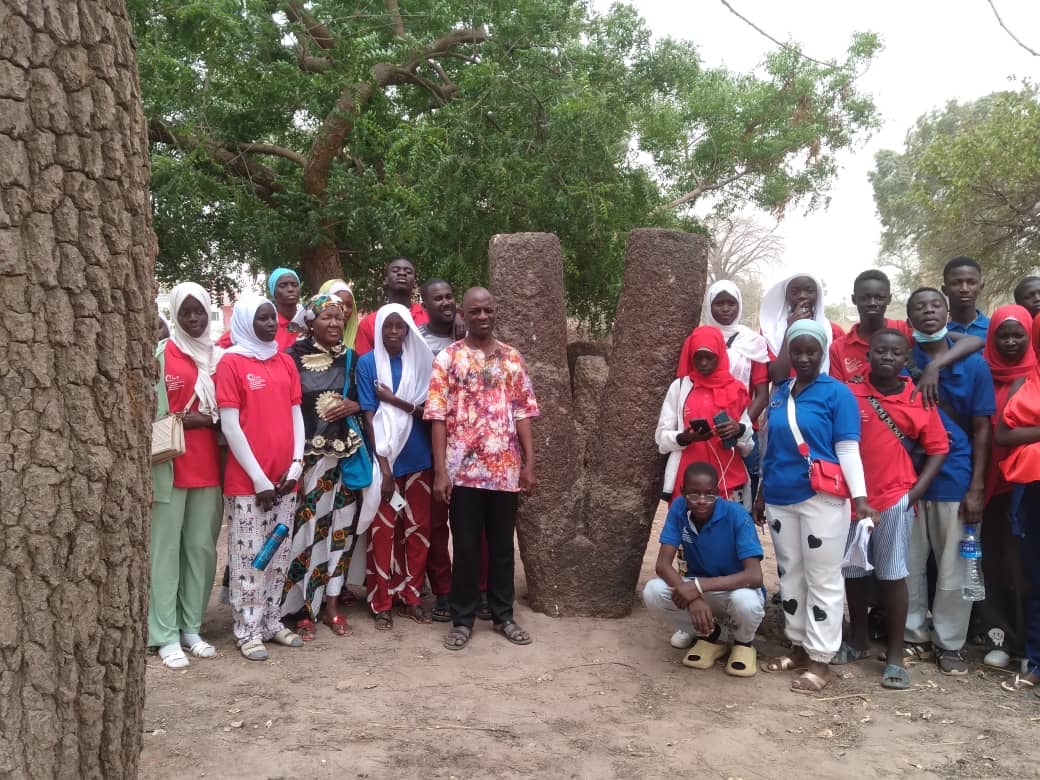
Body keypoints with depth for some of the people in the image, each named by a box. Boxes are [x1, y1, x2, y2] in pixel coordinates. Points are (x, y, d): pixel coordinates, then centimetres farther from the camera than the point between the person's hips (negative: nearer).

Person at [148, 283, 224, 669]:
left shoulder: (220, 357, 10)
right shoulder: (160, 355, -2)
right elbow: (150, 413, -4)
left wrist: (206, 420, 0)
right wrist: (186, 421, -14)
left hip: (209, 466, 4)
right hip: (170, 466, -4)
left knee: (202, 547, 7)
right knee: (166, 548, 1)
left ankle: (191, 627, 18)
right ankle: (166, 635, 7)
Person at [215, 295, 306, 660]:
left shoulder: (285, 361, 11)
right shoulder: (231, 362, -6)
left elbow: (296, 415, 12)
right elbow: (229, 426, -10)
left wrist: (296, 464, -1)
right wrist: (258, 478, -12)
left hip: (285, 479, 5)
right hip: (247, 481, -5)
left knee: (279, 555, 12)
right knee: (249, 557, 1)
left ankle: (272, 622, 24)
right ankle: (248, 631, 12)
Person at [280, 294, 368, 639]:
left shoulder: (351, 359, 10)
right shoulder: (294, 356, -4)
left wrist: (354, 406, -5)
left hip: (346, 455, 4)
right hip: (307, 455, -4)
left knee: (341, 528, 8)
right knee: (307, 528, -3)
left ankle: (331, 604, 19)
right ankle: (302, 607, 9)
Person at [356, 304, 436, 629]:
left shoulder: (421, 361, 5)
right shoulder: (368, 363, -3)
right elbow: (369, 417, -7)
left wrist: (394, 400, -15)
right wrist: (383, 465, -14)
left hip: (418, 458, 3)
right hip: (384, 458, -3)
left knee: (418, 528, 8)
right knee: (383, 530, 2)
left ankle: (411, 596, 21)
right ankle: (382, 603, 12)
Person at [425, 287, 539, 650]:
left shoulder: (512, 358, 8)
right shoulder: (448, 357, -1)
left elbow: (524, 412, 8)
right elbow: (438, 415, -5)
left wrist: (529, 463, 1)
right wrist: (440, 470, -11)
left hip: (505, 468, 3)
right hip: (464, 468, -2)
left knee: (502, 545, 12)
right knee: (465, 546, 6)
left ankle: (503, 615, 25)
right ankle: (462, 618, 19)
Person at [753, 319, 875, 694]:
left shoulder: (837, 393, -4)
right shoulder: (778, 394, 12)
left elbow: (847, 449, -7)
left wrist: (859, 497, -16)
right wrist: (761, 494, 20)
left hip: (822, 498, -6)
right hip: (780, 499, 6)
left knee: (822, 579, 1)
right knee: (790, 574, 13)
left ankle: (820, 659, 8)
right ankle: (799, 646, 26)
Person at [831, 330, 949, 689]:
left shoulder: (918, 400, -1)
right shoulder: (849, 393, -2)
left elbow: (938, 447, 3)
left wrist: (916, 491, -6)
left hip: (895, 498, -1)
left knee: (893, 574, 3)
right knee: (854, 571, 12)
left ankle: (896, 654, 13)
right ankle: (858, 639, 30)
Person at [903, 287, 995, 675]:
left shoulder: (974, 364, 2)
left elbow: (982, 430, 2)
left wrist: (977, 487, -4)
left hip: (955, 479, 0)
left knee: (954, 569, 6)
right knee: (909, 566, 9)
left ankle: (949, 643, 20)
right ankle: (914, 635, 24)